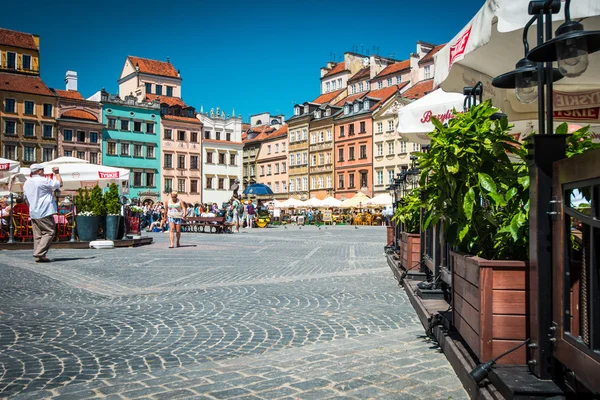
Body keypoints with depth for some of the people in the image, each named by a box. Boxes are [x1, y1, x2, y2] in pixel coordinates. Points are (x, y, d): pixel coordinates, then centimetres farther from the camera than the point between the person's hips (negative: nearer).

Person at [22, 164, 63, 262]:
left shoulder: (26, 183, 15)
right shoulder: (43, 181, -11)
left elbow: (26, 198, 21)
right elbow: (59, 184, -7)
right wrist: (57, 173, 7)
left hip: (33, 213, 8)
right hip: (45, 212, -8)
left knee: (38, 235, 9)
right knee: (49, 232, -5)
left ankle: (38, 256, 8)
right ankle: (39, 254, -14)